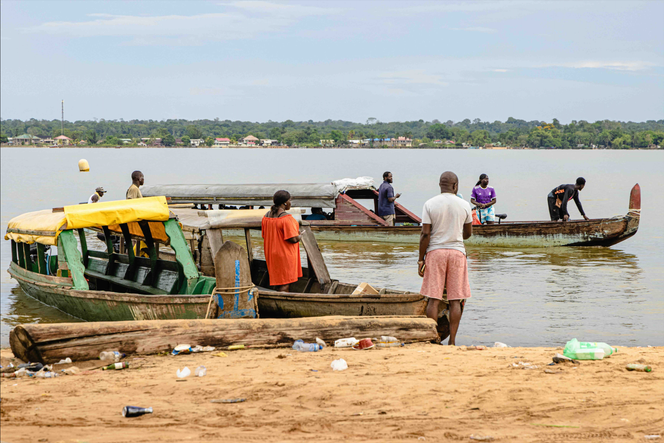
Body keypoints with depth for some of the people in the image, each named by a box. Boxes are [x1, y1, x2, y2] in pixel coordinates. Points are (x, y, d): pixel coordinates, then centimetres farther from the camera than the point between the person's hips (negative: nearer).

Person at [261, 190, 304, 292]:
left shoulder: (266, 216, 4)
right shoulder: (286, 218, -21)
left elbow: (264, 235, 13)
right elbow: (293, 239, -22)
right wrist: (299, 236, -2)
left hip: (271, 255, 8)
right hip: (285, 256, -8)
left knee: (276, 281, 17)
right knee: (285, 284, -2)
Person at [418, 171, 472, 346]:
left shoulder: (430, 204, -3)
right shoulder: (464, 205, 2)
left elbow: (425, 234, -7)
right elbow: (468, 233, 12)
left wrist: (421, 260, -2)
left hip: (435, 252, -1)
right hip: (457, 252, 1)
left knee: (433, 299, 2)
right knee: (455, 300, 2)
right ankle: (452, 341, 0)